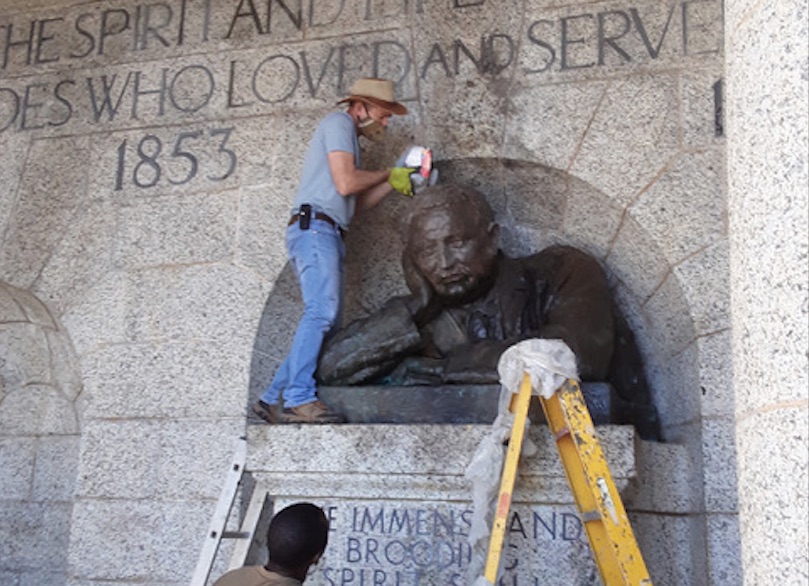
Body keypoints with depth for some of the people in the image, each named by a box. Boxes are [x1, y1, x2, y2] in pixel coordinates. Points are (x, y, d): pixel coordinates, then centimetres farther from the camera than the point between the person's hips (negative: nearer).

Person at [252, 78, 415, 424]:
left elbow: (356, 203, 27)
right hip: (313, 227, -10)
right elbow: (345, 184, -12)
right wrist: (388, 174, 3)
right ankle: (299, 399, -29)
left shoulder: (348, 137, 32)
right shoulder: (338, 123, 2)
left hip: (327, 236, 10)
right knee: (321, 311, -23)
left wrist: (394, 182, 18)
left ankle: (274, 399, 2)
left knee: (324, 322, 2)